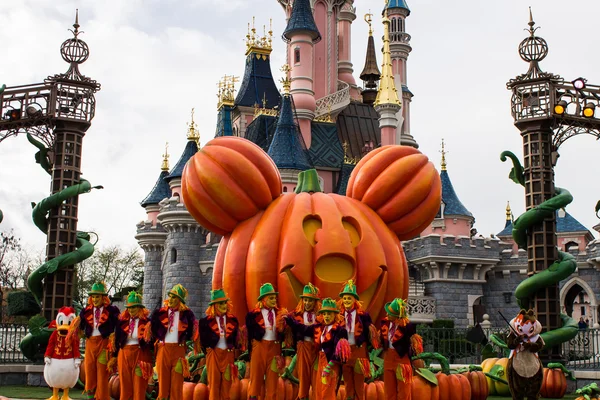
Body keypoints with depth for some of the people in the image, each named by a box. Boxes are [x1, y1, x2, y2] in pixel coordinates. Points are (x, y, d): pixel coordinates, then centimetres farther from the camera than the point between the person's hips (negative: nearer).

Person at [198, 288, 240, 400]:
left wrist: (234, 355, 3)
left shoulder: (233, 320, 5)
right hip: (214, 353, -2)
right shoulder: (206, 321, -3)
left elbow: (235, 339, 7)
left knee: (226, 382, 5)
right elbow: (204, 340, 0)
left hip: (228, 353, 2)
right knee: (214, 381, 3)